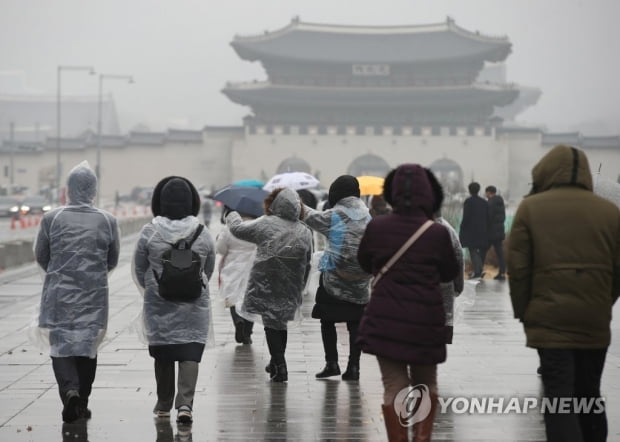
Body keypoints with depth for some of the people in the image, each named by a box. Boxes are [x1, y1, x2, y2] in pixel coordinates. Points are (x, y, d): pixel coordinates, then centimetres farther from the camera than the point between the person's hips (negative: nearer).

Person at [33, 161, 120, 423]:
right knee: (87, 345, 13)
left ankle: (70, 390, -15)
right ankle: (82, 402, 16)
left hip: (59, 294, -1)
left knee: (61, 344, 7)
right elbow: (112, 261, 6)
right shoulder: (107, 221, -4)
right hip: (94, 296, 1)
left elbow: (41, 257, 4)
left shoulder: (51, 219, -7)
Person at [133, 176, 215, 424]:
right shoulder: (203, 235, -4)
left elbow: (139, 271, 3)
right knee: (190, 354, 1)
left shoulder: (149, 233, -7)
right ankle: (185, 403, -14)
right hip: (194, 307, 0)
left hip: (159, 307, 0)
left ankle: (164, 406, 23)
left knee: (163, 355, 12)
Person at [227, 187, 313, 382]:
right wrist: (299, 289, 18)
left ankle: (279, 366, -5)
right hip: (290, 291, 4)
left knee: (271, 324, 2)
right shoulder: (305, 232, 4)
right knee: (280, 323, 18)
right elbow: (307, 265, 8)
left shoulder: (265, 224, -8)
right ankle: (277, 364, 28)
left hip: (266, 285, -4)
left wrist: (232, 216, 27)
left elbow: (238, 229, 4)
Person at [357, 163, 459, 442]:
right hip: (425, 322, 0)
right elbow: (450, 273, 4)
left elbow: (365, 264, 11)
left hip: (385, 320, 0)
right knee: (426, 384, 18)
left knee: (394, 387, 6)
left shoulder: (376, 227, -8)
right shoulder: (437, 233, -12)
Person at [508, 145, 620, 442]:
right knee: (589, 395, 17)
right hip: (595, 323, 3)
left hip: (550, 320, -3)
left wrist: (523, 312, 5)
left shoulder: (530, 208, -3)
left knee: (559, 398, -3)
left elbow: (517, 267, -6)